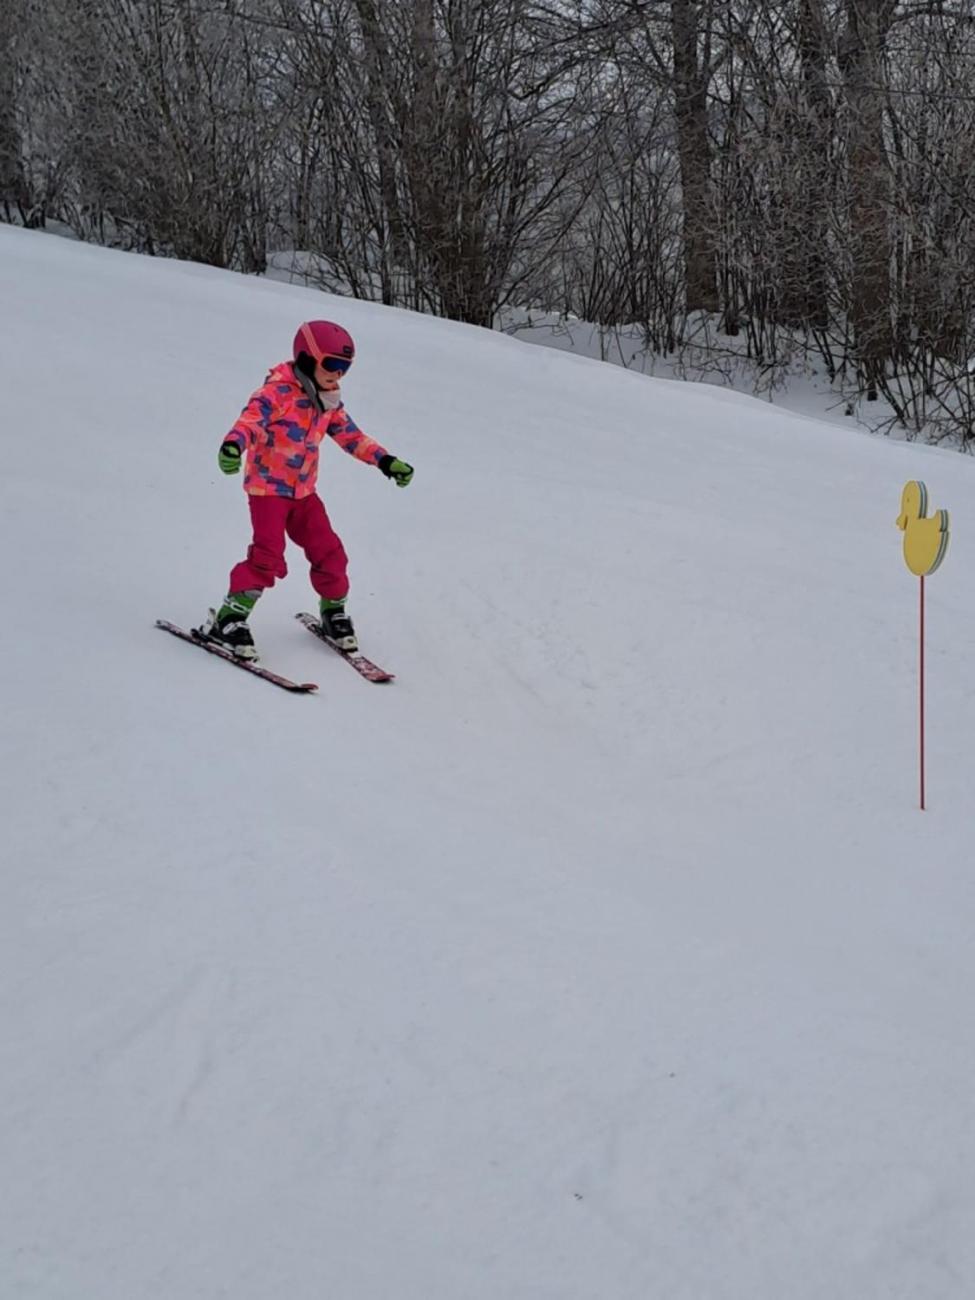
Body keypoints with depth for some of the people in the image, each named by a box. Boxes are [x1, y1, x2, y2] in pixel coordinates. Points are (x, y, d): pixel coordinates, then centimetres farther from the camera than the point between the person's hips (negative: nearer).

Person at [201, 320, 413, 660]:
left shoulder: (329, 402, 6)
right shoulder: (278, 392, -18)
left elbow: (351, 435, 16)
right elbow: (251, 418, -32)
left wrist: (385, 461, 9)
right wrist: (233, 444, -52)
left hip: (304, 492, 7)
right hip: (267, 488, -7)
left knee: (329, 552, 6)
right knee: (268, 555, -19)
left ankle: (333, 613, 27)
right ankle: (228, 619, -12)